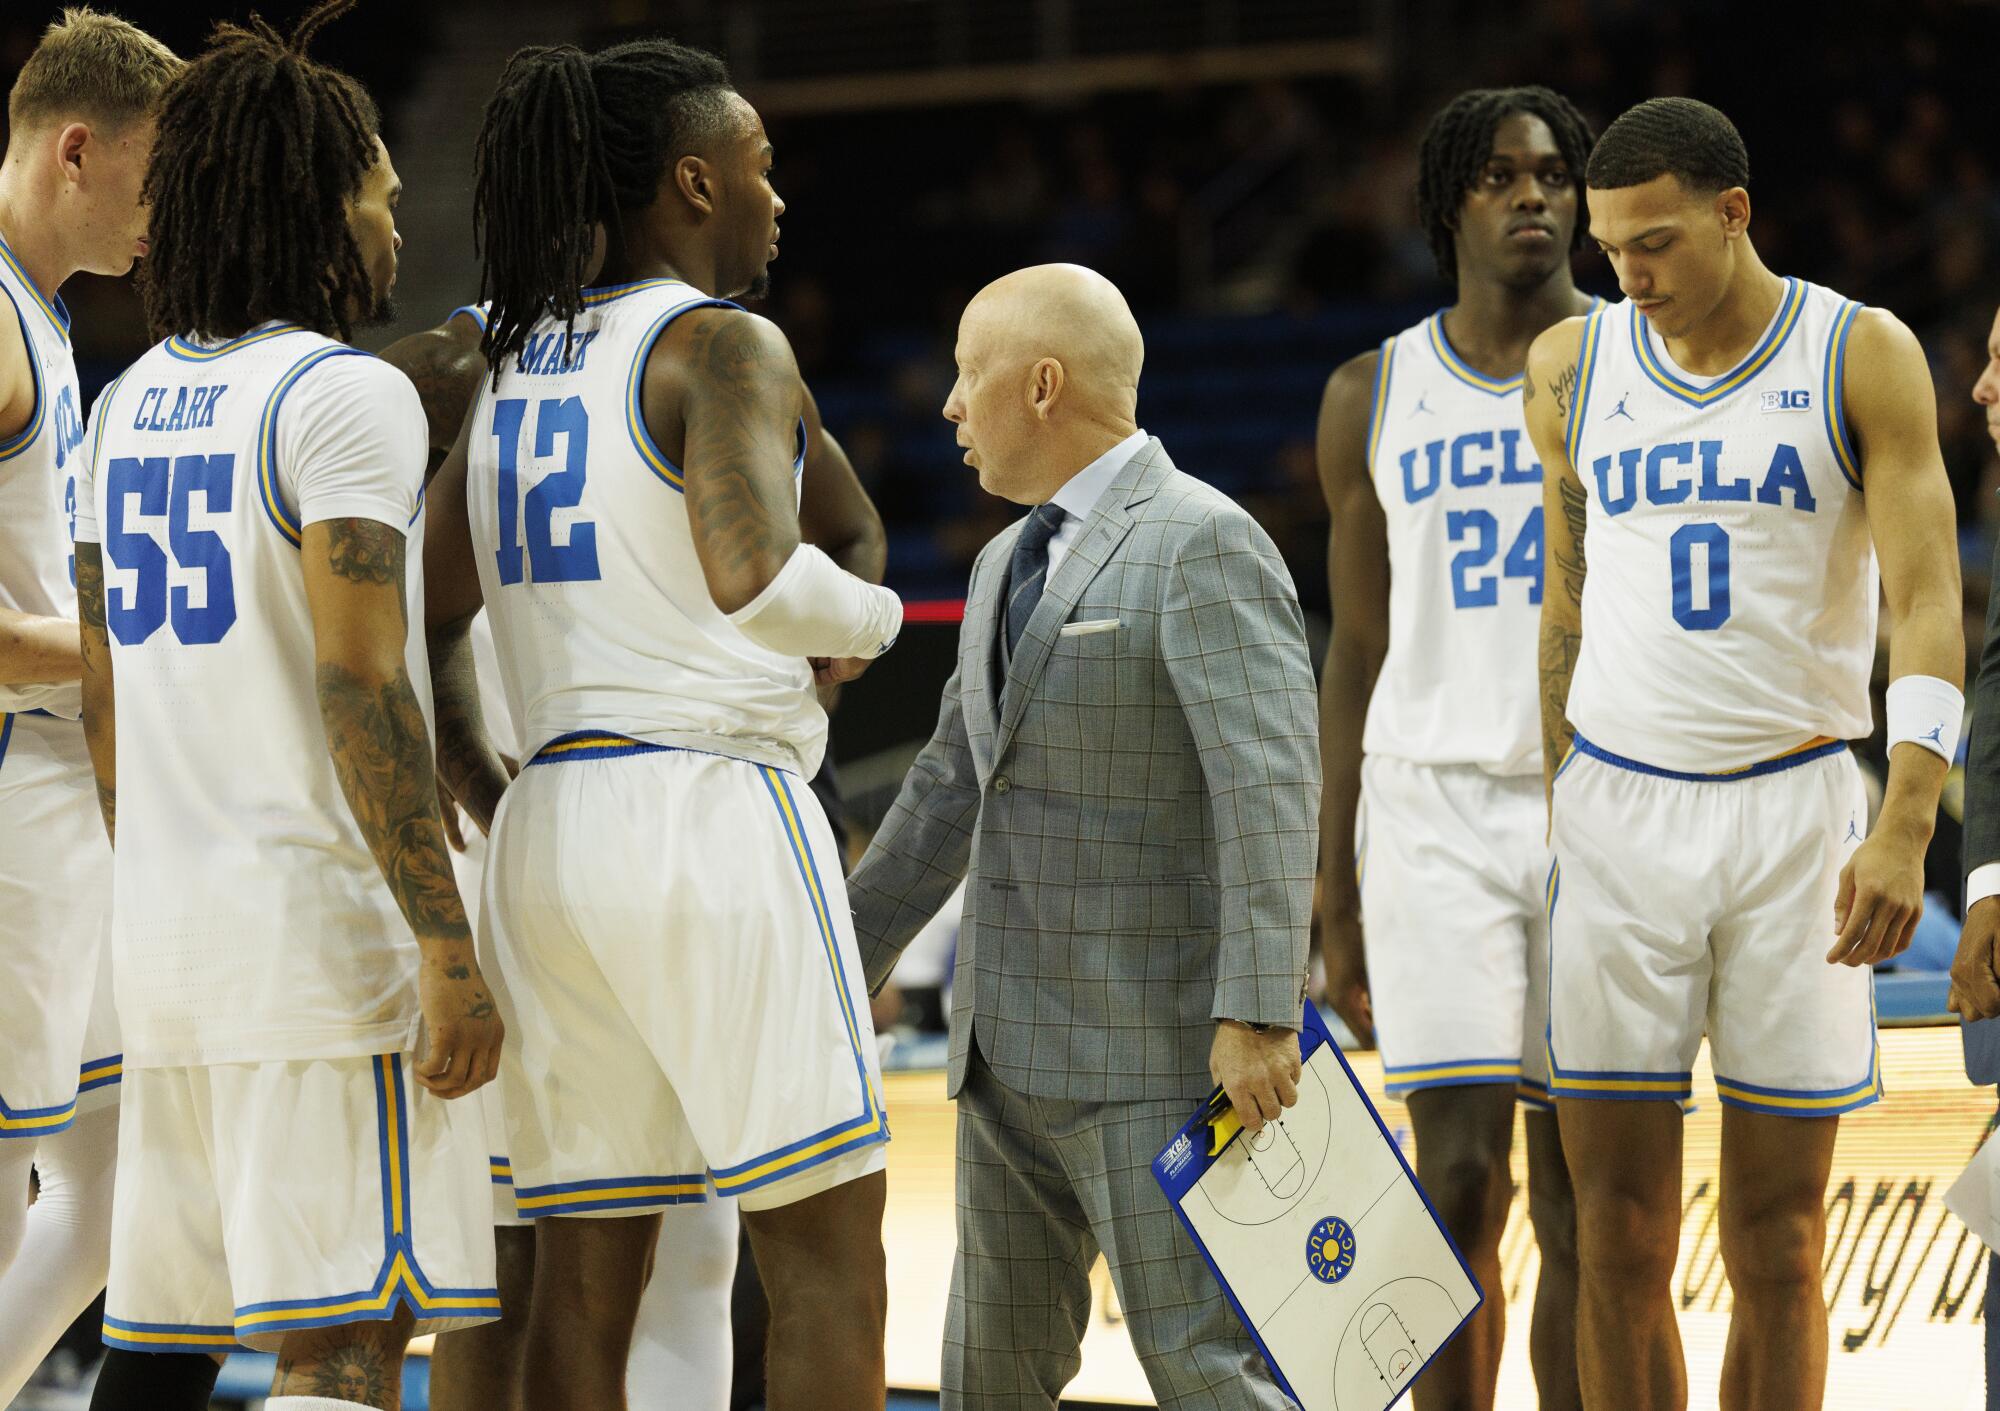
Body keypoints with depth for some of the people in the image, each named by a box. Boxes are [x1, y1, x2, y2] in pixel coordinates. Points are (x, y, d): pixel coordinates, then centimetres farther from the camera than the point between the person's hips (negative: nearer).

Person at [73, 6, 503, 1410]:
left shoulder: (134, 402, 14)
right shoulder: (345, 394, -11)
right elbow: (361, 687, -18)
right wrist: (450, 948, -18)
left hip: (164, 923, 8)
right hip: (322, 924, -8)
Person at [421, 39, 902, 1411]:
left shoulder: (514, 366, 16)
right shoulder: (723, 345, -7)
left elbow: (427, 626, 18)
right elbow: (753, 574, -23)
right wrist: (870, 617, -4)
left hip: (551, 824, 8)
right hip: (709, 809, -8)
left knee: (589, 1269, 7)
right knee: (826, 1247, -2)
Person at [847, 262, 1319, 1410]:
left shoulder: (1203, 545, -11)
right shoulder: (1010, 564, 17)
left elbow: (1271, 787, -20)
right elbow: (952, 791, 25)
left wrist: (1257, 1014, -27)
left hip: (1156, 1055, -9)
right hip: (1012, 1054, 9)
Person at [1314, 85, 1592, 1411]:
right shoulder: (1375, 396, 9)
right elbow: (1359, 652, 13)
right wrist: (1335, 897, 9)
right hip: (1436, 804, 1)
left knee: (1578, 1199, 1)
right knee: (1460, 1182, -7)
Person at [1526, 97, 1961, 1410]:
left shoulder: (1862, 357, -2)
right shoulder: (1572, 365, 7)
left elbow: (1926, 600, -9)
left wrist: (1907, 825, -21)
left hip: (1795, 810, -2)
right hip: (1617, 810, 2)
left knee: (1778, 1249, 2)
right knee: (1619, 1244, -1)